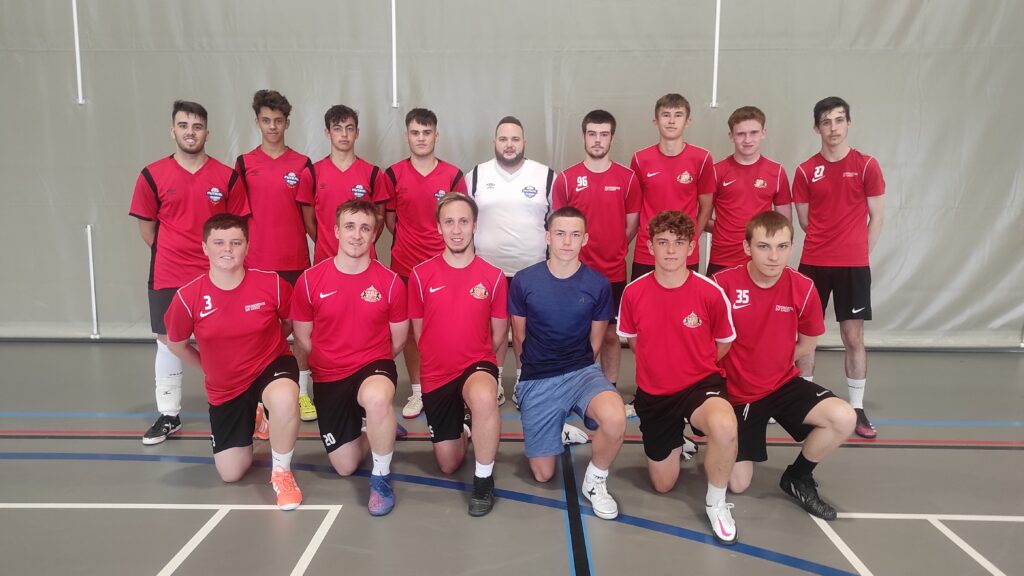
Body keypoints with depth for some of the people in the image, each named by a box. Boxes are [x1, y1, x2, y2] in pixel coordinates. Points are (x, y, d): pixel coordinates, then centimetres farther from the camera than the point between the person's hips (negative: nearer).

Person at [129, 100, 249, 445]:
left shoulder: (227, 177, -1)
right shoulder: (153, 175, 0)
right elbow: (146, 226, 7)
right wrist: (170, 256, 5)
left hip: (215, 275, -1)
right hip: (168, 276, 1)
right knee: (168, 340, 8)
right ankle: (169, 415, 20)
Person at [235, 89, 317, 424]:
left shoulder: (302, 164, 5)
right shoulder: (244, 164, 6)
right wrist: (242, 244, 1)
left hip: (296, 260, 0)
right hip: (257, 261, 0)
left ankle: (302, 392, 16)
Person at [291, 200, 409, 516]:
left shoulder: (390, 282, -10)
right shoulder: (310, 280, -8)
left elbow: (398, 338, 2)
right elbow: (302, 336, 5)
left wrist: (372, 364, 1)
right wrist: (332, 363, 3)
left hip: (374, 365, -2)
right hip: (328, 377, 3)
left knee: (377, 397, -41)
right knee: (345, 466, 6)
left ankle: (381, 477, -16)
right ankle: (380, 434, 39)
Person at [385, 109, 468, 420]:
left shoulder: (453, 175, 2)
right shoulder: (394, 174, 3)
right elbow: (390, 218, 11)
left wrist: (452, 250, 1)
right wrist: (408, 243, 8)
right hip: (405, 265, 1)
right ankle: (416, 392, 21)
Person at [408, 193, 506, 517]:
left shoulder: (493, 277, -7)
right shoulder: (421, 275, -6)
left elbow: (498, 334, 2)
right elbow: (418, 332, 5)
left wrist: (475, 360, 5)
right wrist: (443, 359, 7)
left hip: (478, 366, -2)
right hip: (436, 375, 2)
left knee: (483, 397, -41)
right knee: (448, 466, 12)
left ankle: (484, 480, -17)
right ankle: (461, 428, 48)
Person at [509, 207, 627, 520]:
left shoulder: (598, 285, -6)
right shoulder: (523, 282, -7)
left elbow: (595, 341, 7)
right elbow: (519, 337, 7)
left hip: (582, 371, 0)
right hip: (537, 380, 1)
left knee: (615, 419, -34)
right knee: (543, 475, 4)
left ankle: (595, 480, -3)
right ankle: (560, 428, 37)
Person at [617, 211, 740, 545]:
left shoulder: (711, 293, -14)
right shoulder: (633, 292, -10)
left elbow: (724, 343, 4)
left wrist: (695, 369, 7)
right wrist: (660, 367, 9)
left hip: (700, 384, -2)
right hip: (653, 393, 3)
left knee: (725, 427, -39)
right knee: (663, 485, 12)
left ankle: (716, 502, -9)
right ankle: (676, 438, 46)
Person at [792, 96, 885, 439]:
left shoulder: (866, 166, 0)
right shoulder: (805, 171, 4)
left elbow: (876, 218, 4)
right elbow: (805, 221, 9)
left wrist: (859, 253, 2)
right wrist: (833, 245, 8)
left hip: (854, 265, -1)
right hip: (813, 263, 1)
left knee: (853, 337, 2)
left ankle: (857, 409, 12)